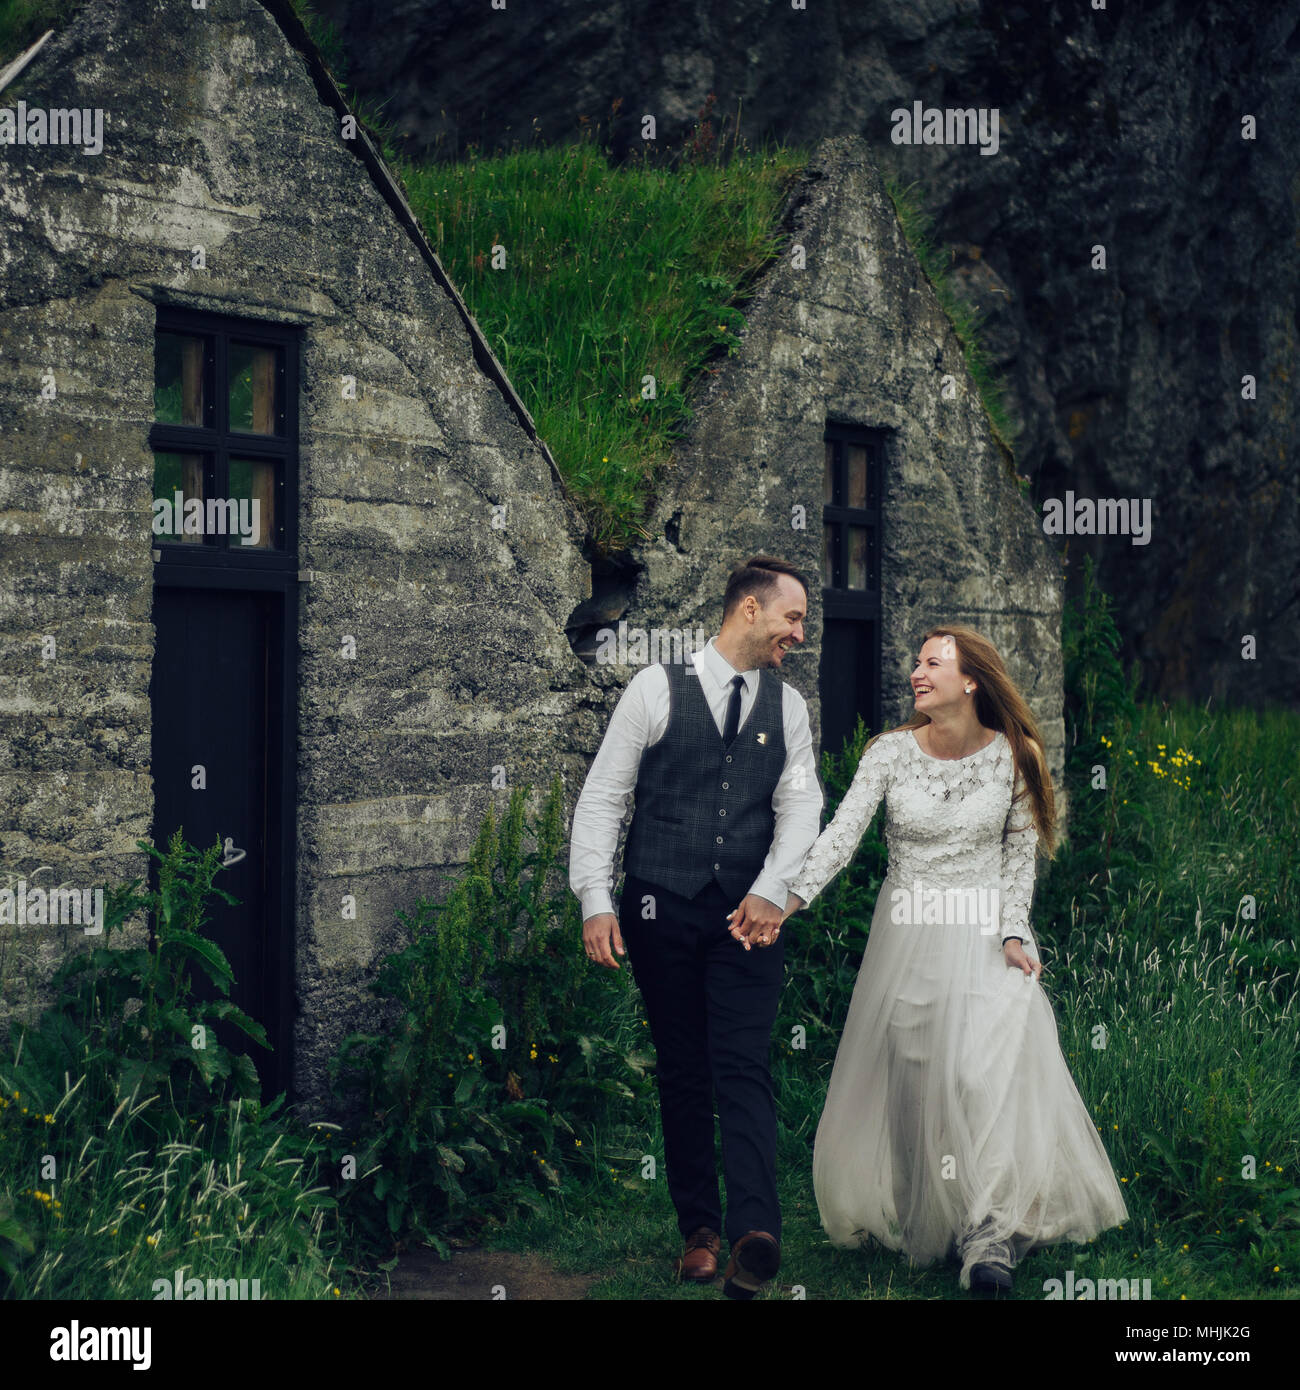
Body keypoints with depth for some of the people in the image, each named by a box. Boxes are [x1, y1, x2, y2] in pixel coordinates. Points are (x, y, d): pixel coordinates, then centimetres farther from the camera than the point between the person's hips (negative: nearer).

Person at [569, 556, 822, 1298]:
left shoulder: (789, 706, 11)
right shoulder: (656, 689, 2)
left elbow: (801, 805, 1)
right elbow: (602, 797, 0)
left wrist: (770, 890, -16)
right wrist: (596, 900, -8)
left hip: (749, 915, 1)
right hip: (662, 909, -1)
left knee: (745, 1068, -10)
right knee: (682, 1073, 6)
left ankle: (755, 1232, -20)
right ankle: (699, 1228, 16)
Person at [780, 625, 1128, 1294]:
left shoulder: (1013, 757, -3)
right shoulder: (891, 752, -4)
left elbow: (1019, 855, 3)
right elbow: (841, 833, -13)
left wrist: (1012, 933, -8)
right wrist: (792, 895, -27)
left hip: (985, 931, -1)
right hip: (907, 934, 1)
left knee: (989, 1067, -15)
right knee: (907, 1073, 2)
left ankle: (991, 1236, -13)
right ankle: (914, 1220, 15)